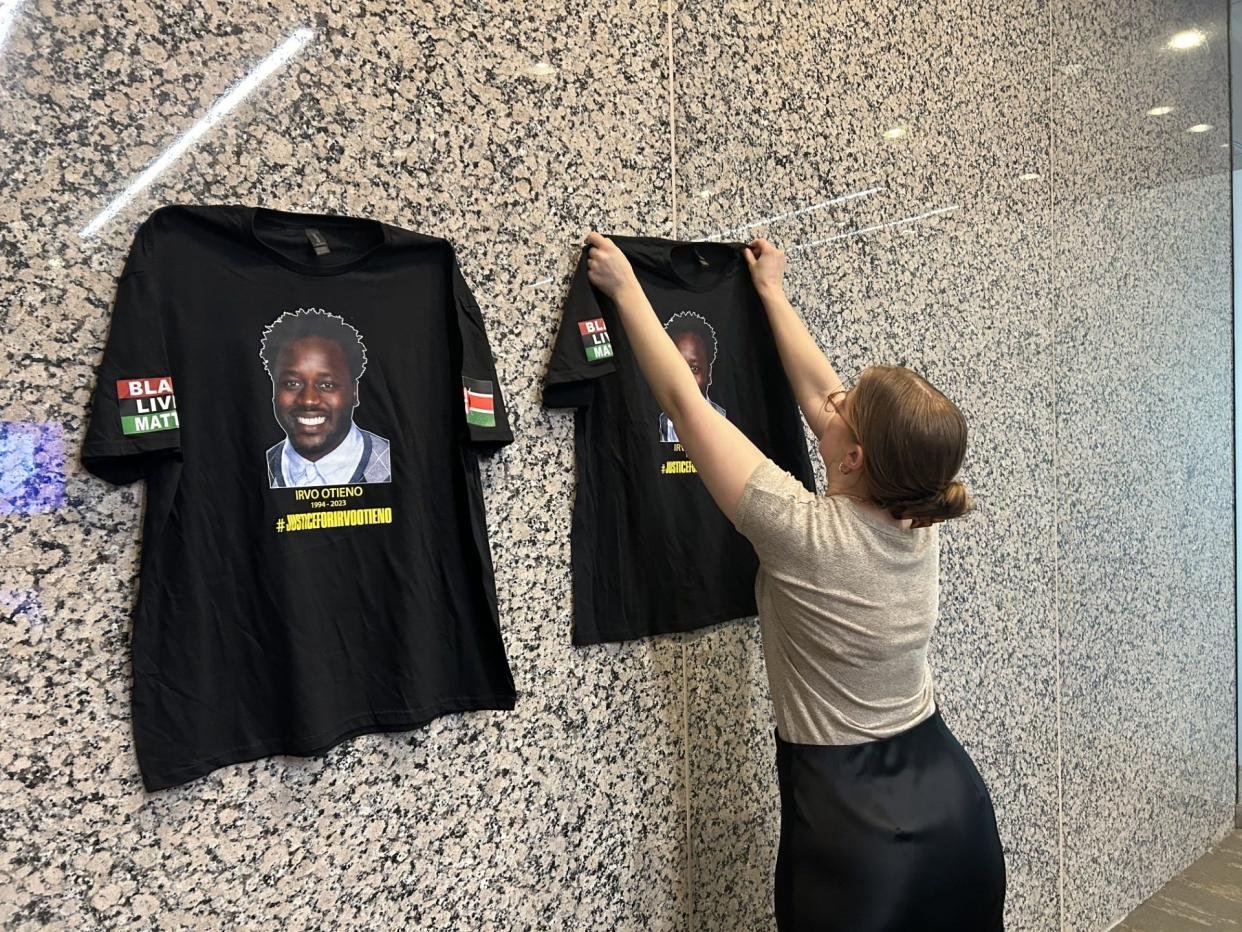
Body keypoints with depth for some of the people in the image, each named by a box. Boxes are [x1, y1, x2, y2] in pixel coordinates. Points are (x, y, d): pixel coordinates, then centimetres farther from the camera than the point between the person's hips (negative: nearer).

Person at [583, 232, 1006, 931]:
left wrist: (625, 288, -6)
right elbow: (818, 394, 4)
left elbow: (685, 402, -17)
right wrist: (771, 291, 16)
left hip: (856, 827, -6)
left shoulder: (806, 534, -25)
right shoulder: (920, 521, -8)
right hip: (952, 798, 7)